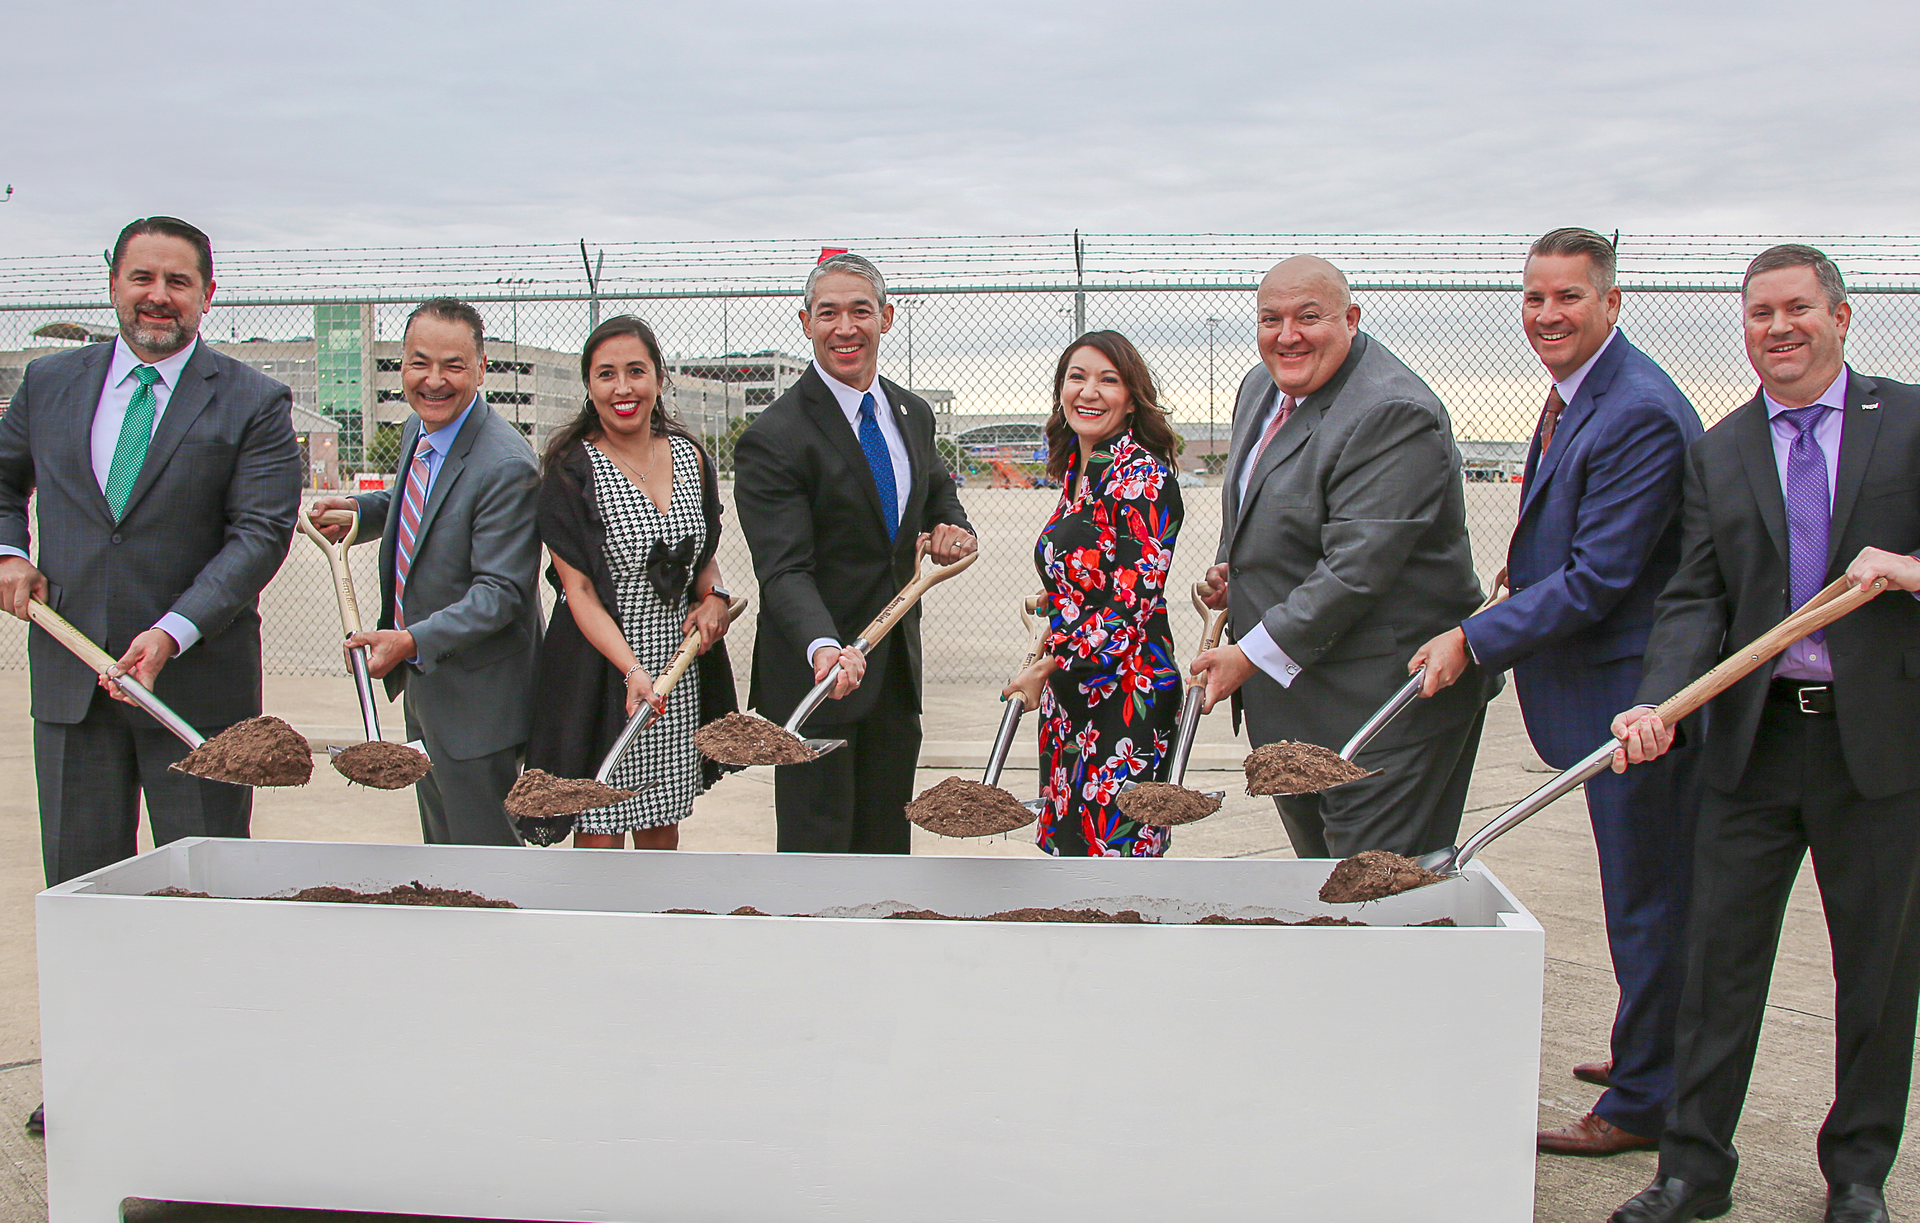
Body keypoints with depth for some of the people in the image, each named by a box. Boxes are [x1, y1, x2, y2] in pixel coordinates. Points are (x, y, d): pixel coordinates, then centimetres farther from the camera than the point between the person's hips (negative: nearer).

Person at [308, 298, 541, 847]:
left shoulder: (506, 466, -26)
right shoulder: (418, 431, 4)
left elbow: (499, 592, -27)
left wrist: (413, 641, -35)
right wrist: (361, 507, 7)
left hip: (475, 699, -9)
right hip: (421, 684, 9)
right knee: (440, 847, 24)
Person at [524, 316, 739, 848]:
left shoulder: (689, 457, 6)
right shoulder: (572, 470, -9)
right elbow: (578, 590, -12)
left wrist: (714, 596, -3)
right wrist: (633, 670, -24)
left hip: (680, 666, 5)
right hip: (600, 669, -4)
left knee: (662, 826, 14)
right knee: (600, 832, -1)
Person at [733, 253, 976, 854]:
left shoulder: (913, 414, 7)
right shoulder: (773, 437, -15)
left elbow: (940, 497, 24)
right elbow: (785, 570, -22)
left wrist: (952, 529, 0)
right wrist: (823, 647, -41)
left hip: (897, 670, 6)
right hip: (812, 673, -6)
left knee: (886, 843, 16)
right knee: (817, 847, 0)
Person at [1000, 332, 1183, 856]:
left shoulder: (1142, 477, -13)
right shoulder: (1076, 472, 13)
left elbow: (1133, 605, -18)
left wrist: (1048, 667, -13)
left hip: (1126, 699, -8)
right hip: (1070, 699, 9)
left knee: (1115, 846, -5)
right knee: (1074, 845, 12)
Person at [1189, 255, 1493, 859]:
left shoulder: (1392, 414, -21)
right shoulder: (1260, 387, 9)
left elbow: (1357, 567, -26)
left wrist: (1253, 655, -22)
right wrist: (1228, 570, 6)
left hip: (1382, 703, -9)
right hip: (1288, 692, 9)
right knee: (1316, 865, 19)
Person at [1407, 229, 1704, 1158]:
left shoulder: (1641, 414, -22)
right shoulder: (1573, 396, 10)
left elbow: (1597, 579, -24)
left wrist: (1475, 640, -19)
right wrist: (1527, 578, 7)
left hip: (1635, 688, -10)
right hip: (1595, 678, 10)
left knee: (1646, 895, 3)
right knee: (1653, 885, 22)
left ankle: (1645, 1102, 17)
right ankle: (1655, 1054, 39)